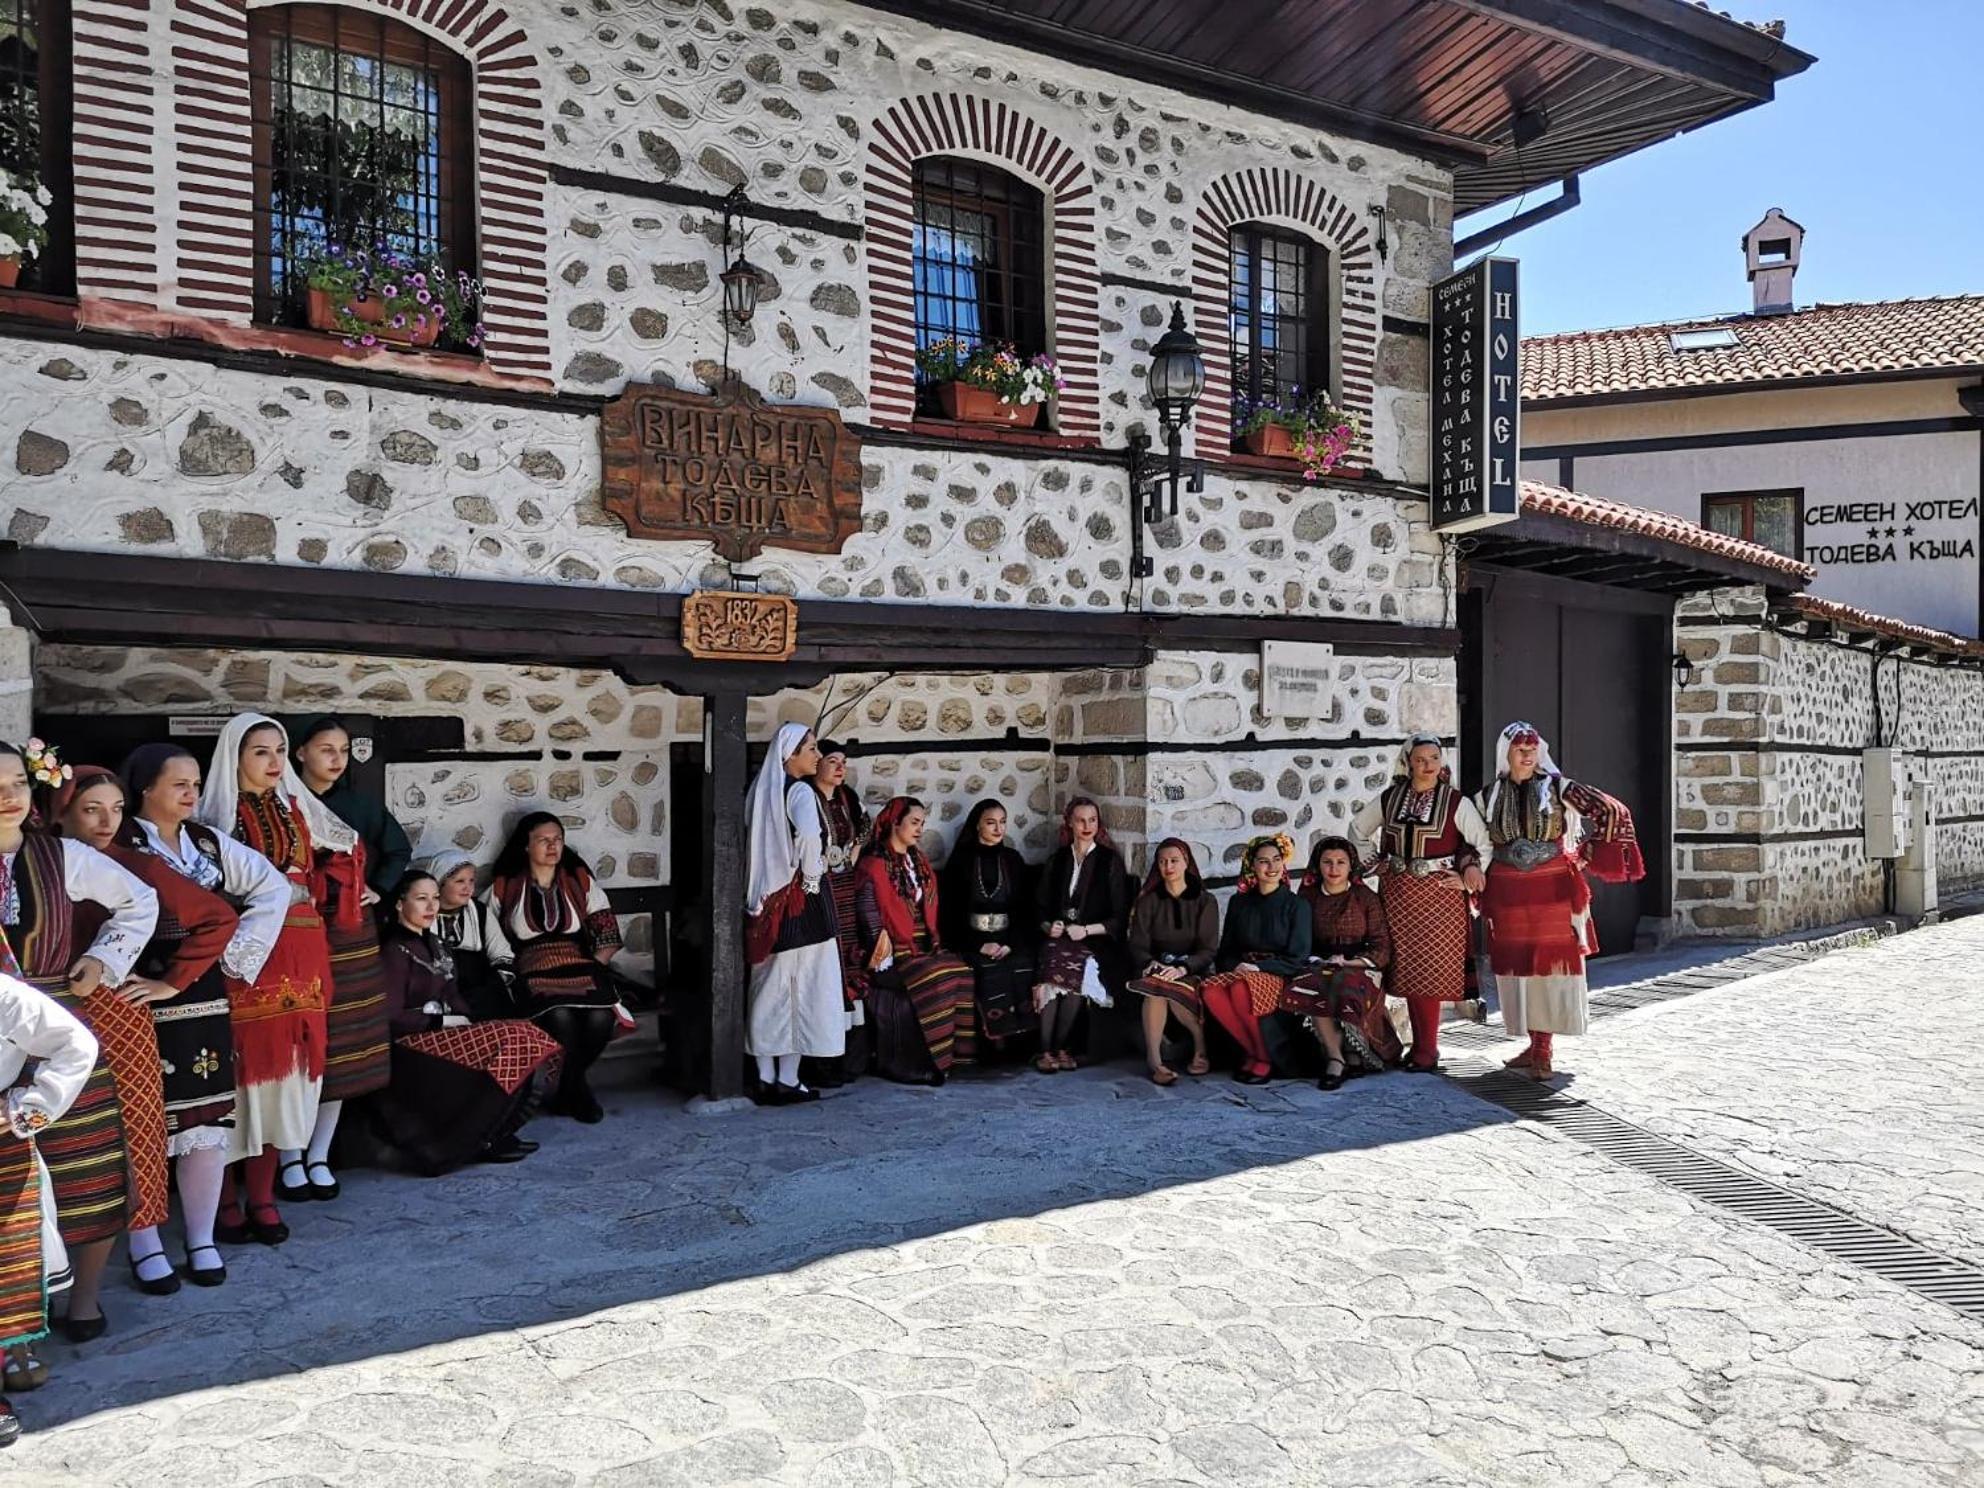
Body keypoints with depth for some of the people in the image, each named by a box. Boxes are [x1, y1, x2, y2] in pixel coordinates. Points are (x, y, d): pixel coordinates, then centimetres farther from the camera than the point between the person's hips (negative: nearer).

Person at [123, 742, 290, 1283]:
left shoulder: (211, 843, 10)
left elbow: (273, 890, 8)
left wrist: (238, 953, 0)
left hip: (207, 1002, 5)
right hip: (145, 1004, -5)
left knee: (210, 1119, 7)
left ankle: (202, 1240, 18)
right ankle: (143, 1244, 16)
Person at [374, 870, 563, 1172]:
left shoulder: (431, 944, 16)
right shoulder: (395, 951, -12)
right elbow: (390, 1018, -18)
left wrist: (467, 1021, -1)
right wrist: (443, 1021, -13)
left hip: (443, 1032, 9)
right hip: (412, 1047, -8)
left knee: (528, 1040, -12)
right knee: (512, 1042, -24)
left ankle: (496, 1134, -7)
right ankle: (476, 1143, -11)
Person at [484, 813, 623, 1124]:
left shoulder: (580, 881, 16)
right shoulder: (505, 889, 12)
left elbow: (608, 933, 11)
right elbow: (496, 946, 5)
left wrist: (594, 967, -4)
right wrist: (514, 979, -9)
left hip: (580, 969, 2)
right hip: (533, 975, -2)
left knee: (600, 1018, -30)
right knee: (561, 1017, -35)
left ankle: (567, 1090, -3)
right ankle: (579, 1091, -10)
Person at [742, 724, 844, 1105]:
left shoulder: (763, 789, 10)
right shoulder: (800, 791, -14)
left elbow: (749, 838, 16)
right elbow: (809, 834, -34)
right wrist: (812, 877, -19)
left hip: (765, 899, 8)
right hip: (801, 902, -7)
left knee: (768, 991, 11)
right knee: (801, 989, 2)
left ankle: (765, 1080, 17)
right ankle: (788, 1081, 7)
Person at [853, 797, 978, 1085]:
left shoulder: (919, 862, 20)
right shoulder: (874, 864, -3)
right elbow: (867, 910, -11)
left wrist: (933, 939, 6)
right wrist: (883, 945, -19)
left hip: (923, 944, 7)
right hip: (895, 947, -7)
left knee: (961, 971, -20)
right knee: (933, 977, -30)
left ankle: (953, 1051, -16)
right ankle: (929, 1059, -21)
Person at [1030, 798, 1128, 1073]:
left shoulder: (1110, 860, 7)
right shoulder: (1058, 859, 17)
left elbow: (1119, 916, 3)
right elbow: (1040, 905, 18)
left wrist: (1087, 930, -10)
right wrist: (1048, 926, -3)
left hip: (1096, 941, -2)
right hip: (1057, 938, 2)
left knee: (1073, 970, -34)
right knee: (1051, 967, -31)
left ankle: (1059, 1047, -24)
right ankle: (1046, 1049, -28)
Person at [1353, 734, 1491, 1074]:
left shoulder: (1456, 802, -3)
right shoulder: (1389, 798, 6)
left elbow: (1484, 844, 2)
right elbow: (1358, 828, 20)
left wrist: (1467, 880, -5)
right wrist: (1374, 863, 12)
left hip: (1439, 894, -3)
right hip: (1398, 894, 3)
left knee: (1430, 969, -3)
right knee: (1406, 968, 5)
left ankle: (1426, 1051, 4)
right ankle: (1422, 1046, 15)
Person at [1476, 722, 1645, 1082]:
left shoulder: (1557, 788, -2)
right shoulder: (1488, 796, 5)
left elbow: (1613, 812, -2)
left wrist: (1587, 856, -4)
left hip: (1553, 890, -2)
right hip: (1508, 893, 3)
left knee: (1551, 964, -2)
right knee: (1518, 966, 6)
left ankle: (1544, 1049, 4)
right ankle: (1537, 1045, 19)